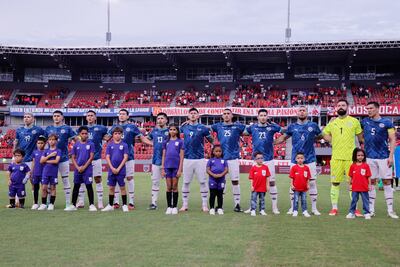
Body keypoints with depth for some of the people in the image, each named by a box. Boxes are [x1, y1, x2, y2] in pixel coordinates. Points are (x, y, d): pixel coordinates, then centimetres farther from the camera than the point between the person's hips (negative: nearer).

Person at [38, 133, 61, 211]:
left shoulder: (58, 151, -1)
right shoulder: (46, 151, 10)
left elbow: (56, 161, -14)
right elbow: (41, 161, 1)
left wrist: (46, 161, -5)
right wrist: (50, 155, -10)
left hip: (54, 172, -3)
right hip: (45, 172, 3)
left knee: (53, 188, 4)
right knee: (44, 188, 1)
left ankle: (51, 204, 11)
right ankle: (43, 204, 9)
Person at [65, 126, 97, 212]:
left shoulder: (90, 144, -2)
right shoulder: (76, 145, 6)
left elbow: (91, 157, -6)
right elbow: (73, 158, 7)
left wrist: (84, 167, -11)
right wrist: (78, 167, -6)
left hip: (87, 169, -3)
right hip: (77, 169, 3)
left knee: (89, 186, -2)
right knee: (76, 186, 9)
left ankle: (91, 205, 3)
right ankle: (73, 205, 15)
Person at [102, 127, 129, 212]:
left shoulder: (124, 145, -1)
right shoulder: (110, 145, 6)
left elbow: (125, 157, -6)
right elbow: (107, 157, 3)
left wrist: (118, 168, -11)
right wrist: (112, 168, -8)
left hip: (121, 170, -2)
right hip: (111, 170, 3)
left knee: (122, 187, 1)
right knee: (111, 187, 8)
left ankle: (124, 205, 8)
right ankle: (110, 205, 18)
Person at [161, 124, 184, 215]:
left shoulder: (180, 142, 2)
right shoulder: (166, 142, 10)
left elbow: (181, 156, -2)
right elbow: (163, 156, 11)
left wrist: (180, 169, -8)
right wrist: (162, 168, 3)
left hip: (176, 166, -2)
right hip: (167, 166, 2)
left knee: (175, 187, 2)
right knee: (169, 187, 5)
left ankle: (175, 207, 9)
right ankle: (169, 207, 11)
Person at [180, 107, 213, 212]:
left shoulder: (203, 128, 1)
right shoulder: (184, 127, 7)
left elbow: (212, 141, 9)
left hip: (200, 159, -2)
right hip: (187, 159, 2)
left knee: (203, 182, 0)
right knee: (186, 182, 5)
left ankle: (204, 205, 8)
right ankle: (185, 204, 14)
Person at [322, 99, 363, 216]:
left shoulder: (354, 121, 4)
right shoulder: (332, 122, 9)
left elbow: (360, 137, 10)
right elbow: (325, 134, 20)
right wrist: (334, 141, 6)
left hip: (351, 157, -2)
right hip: (336, 157, 2)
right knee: (335, 183, 4)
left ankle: (355, 209, 9)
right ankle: (334, 208, 13)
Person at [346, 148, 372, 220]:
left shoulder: (366, 165, -2)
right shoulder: (353, 166, 3)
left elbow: (368, 176, 0)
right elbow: (351, 176, 9)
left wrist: (369, 185, -2)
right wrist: (350, 184, 7)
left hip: (364, 187, -2)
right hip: (355, 187, 2)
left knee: (365, 200, 6)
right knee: (353, 200, 8)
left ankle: (367, 213, 14)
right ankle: (351, 213, 16)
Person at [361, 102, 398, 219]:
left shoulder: (386, 122, -1)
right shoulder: (364, 122, 6)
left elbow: (392, 140, -2)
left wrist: (391, 156, -9)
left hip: (384, 157, -2)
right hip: (369, 157, 2)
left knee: (387, 182, 1)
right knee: (371, 182, 5)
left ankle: (390, 210, 7)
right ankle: (371, 210, 11)